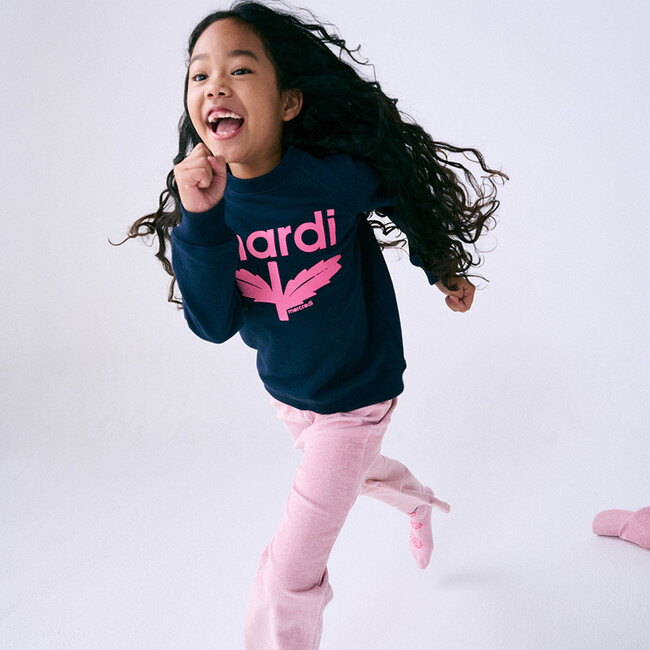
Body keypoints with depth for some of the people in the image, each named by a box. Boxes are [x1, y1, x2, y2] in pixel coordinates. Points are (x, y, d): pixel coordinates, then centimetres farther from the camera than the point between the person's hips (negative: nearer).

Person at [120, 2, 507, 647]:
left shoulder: (340, 173, -26)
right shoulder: (207, 196, -15)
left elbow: (408, 198, -4)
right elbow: (213, 326, -20)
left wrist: (443, 268, 11)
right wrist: (199, 222, -33)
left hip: (356, 394, -5)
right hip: (284, 391, 5)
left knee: (288, 574, -4)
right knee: (357, 471, 34)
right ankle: (418, 501, 69)